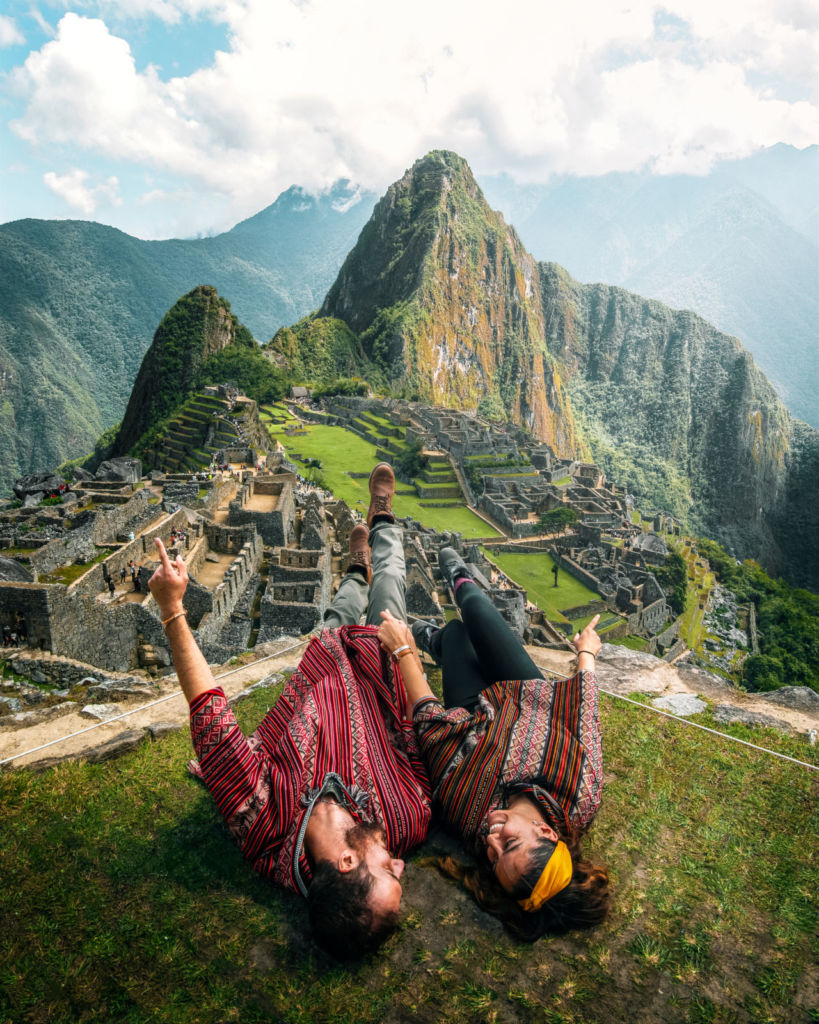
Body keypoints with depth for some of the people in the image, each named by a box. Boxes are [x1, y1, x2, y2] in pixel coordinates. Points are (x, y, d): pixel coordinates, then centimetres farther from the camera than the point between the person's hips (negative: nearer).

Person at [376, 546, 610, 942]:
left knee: (454, 630, 19)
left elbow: (430, 719, -32)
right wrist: (586, 651, -6)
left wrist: (404, 652, -24)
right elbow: (584, 704, -24)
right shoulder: (583, 798, -41)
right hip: (534, 698, 2)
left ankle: (428, 638, 60)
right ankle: (460, 582, 54)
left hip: (475, 712, -1)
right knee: (475, 607, 13)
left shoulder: (466, 815, -41)